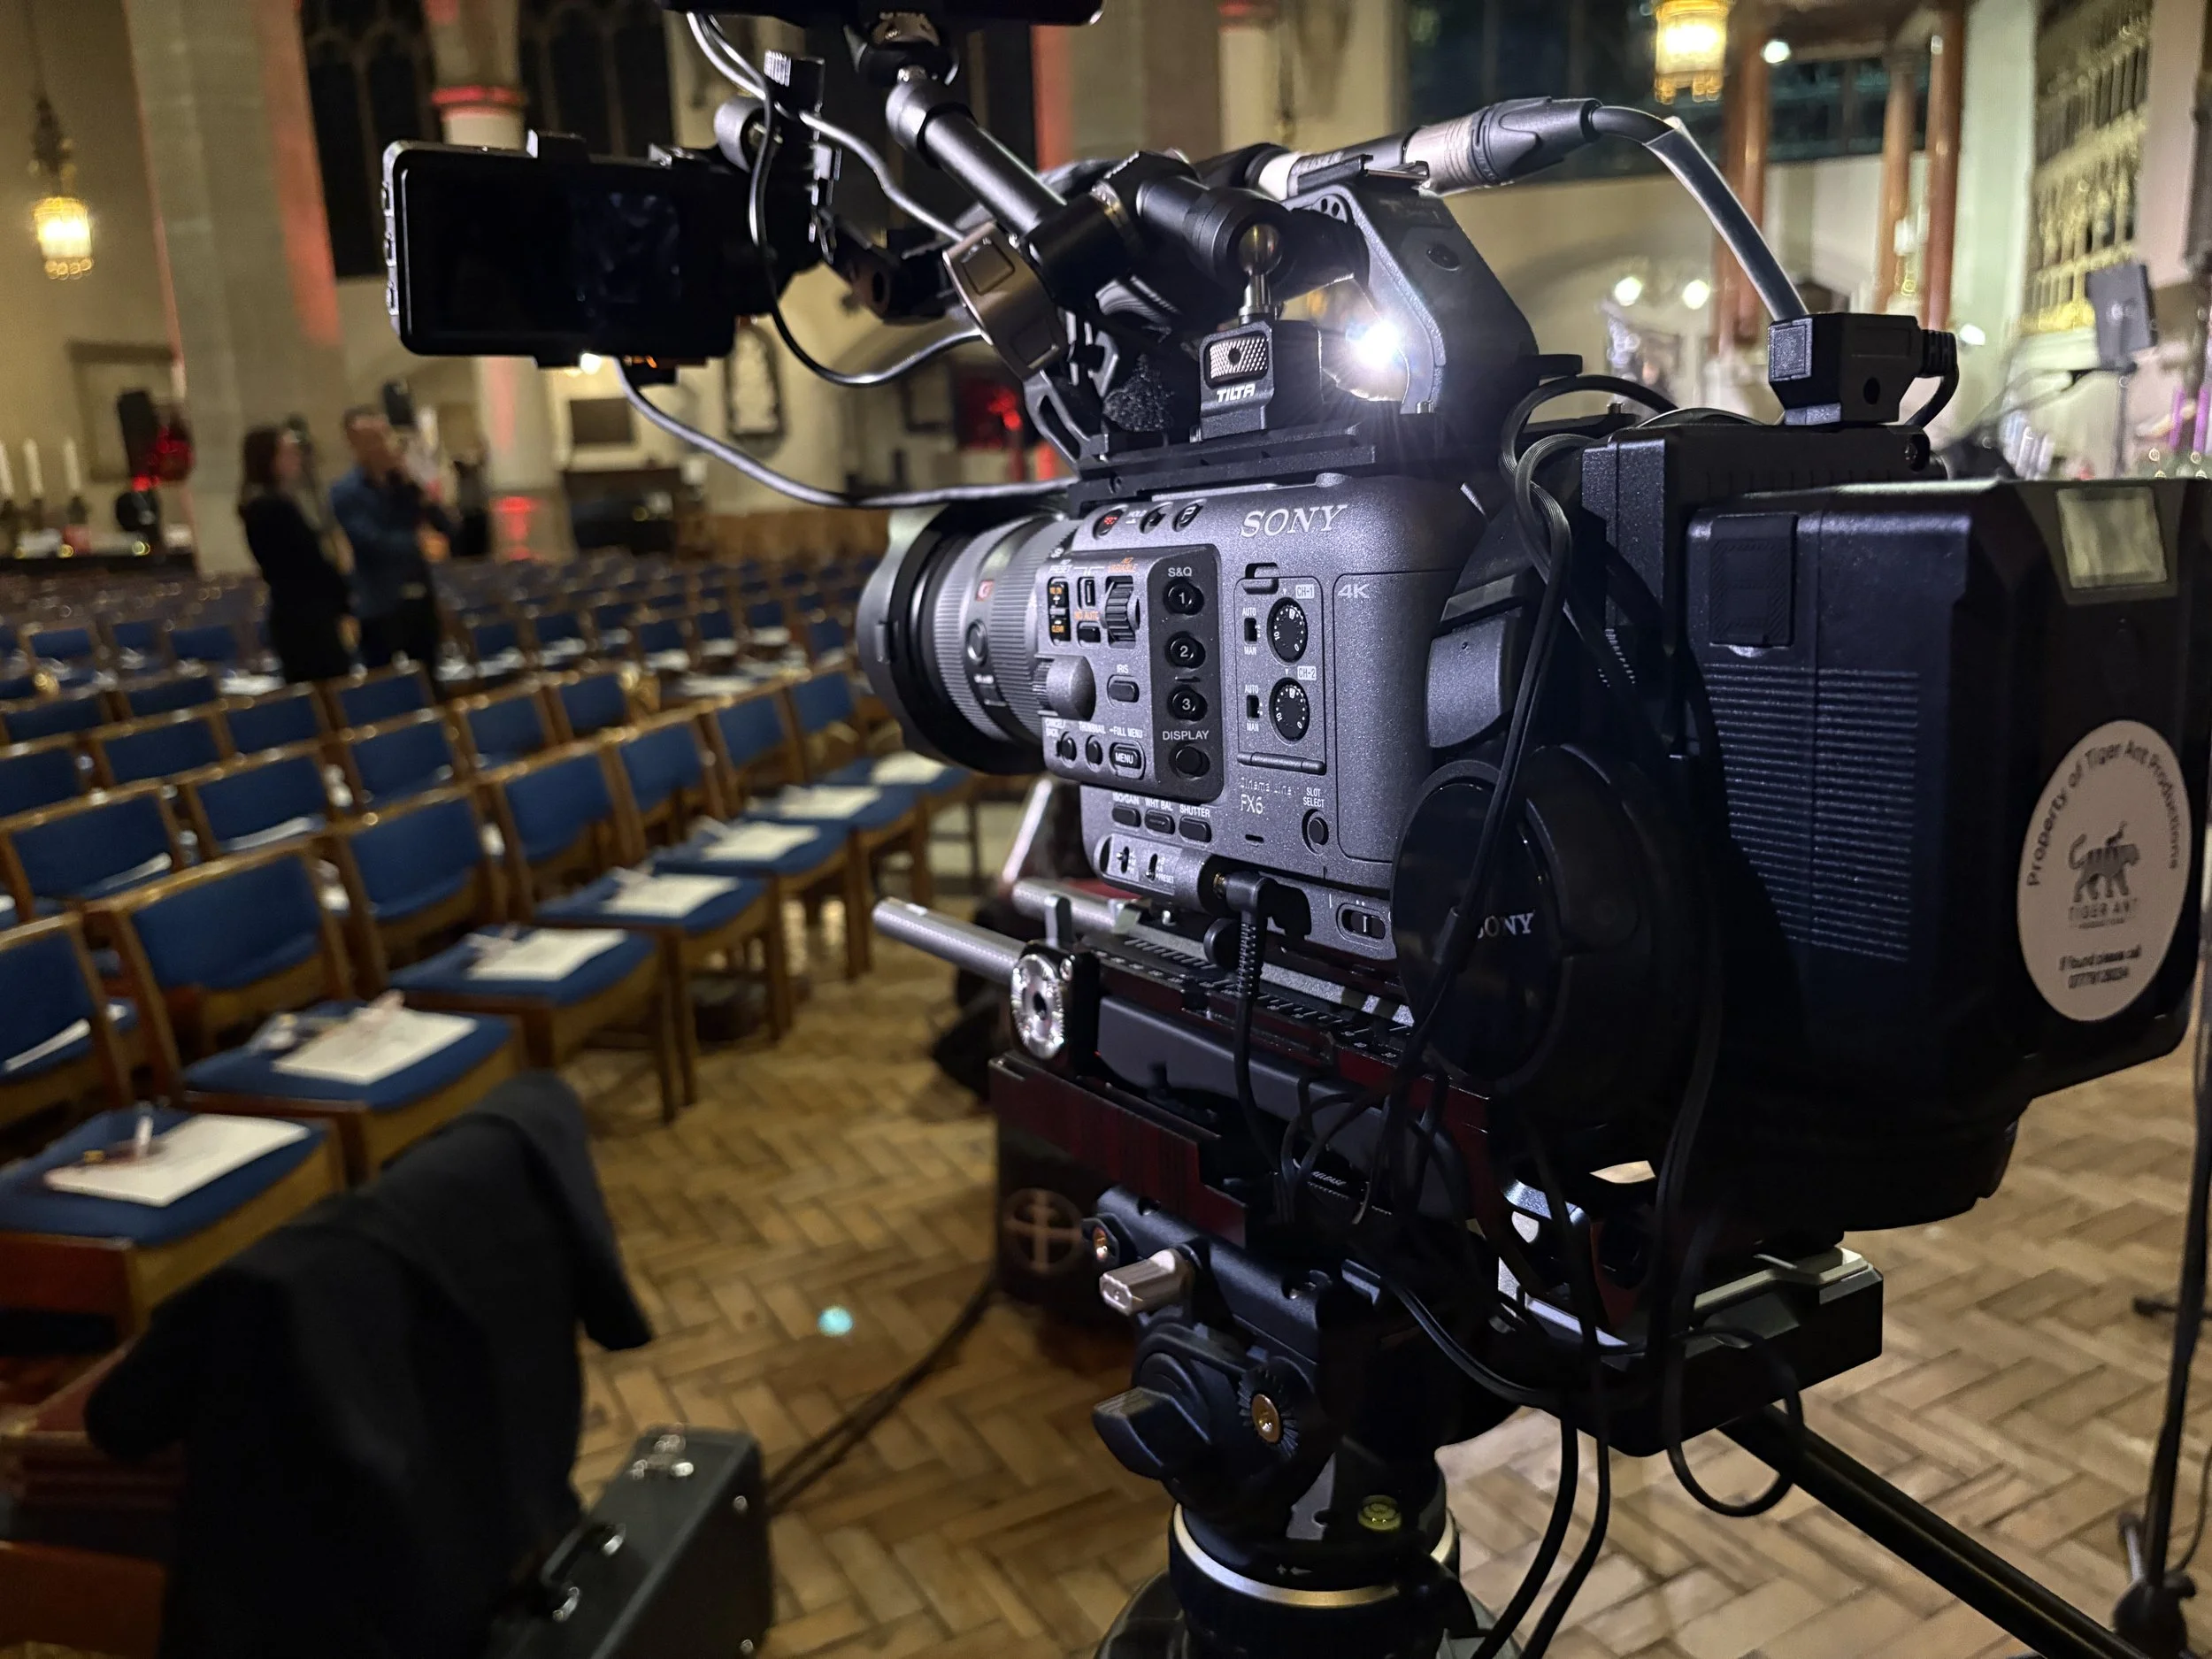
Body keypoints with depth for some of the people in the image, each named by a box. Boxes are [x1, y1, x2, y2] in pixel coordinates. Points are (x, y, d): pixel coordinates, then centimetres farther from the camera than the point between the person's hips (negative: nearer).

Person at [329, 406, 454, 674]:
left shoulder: (406, 481, 7)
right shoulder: (345, 493, -8)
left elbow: (449, 529, 4)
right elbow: (373, 543, -18)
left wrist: (423, 496, -11)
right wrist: (416, 538, -4)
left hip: (421, 600, 5)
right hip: (382, 609, -5)